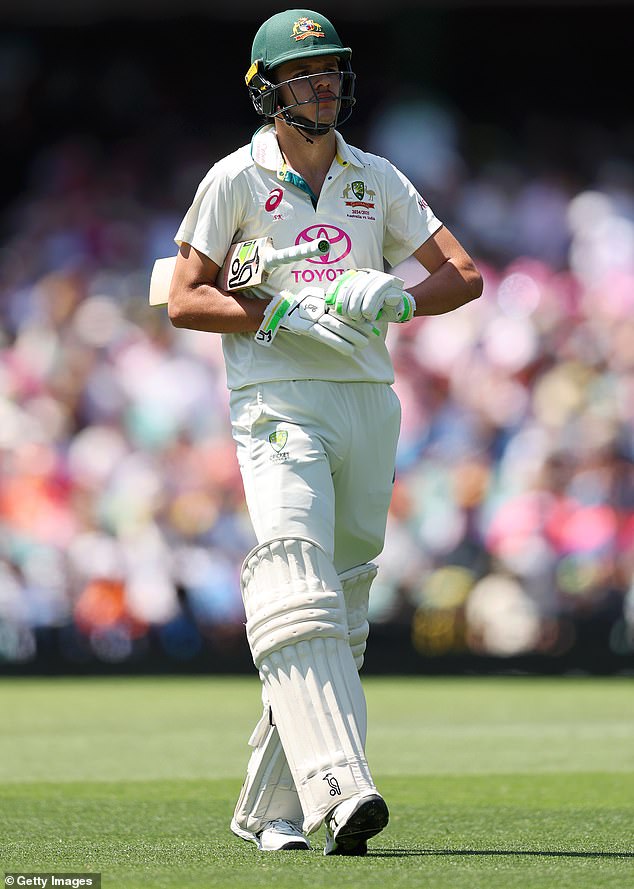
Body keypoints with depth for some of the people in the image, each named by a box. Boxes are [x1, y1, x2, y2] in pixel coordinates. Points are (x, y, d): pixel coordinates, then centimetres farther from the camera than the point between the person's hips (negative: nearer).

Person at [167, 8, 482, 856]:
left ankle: (269, 809, 14)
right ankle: (340, 789, -35)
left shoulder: (377, 180, 15)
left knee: (343, 610, 5)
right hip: (278, 402, -5)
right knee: (300, 593, -21)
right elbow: (184, 300, -2)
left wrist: (394, 300, -10)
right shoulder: (237, 179, 3)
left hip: (369, 402, 5)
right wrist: (290, 315, -14)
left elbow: (464, 274, 11)